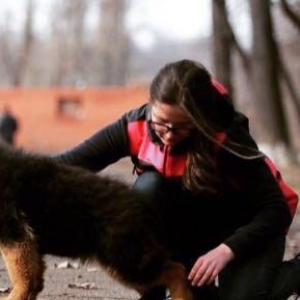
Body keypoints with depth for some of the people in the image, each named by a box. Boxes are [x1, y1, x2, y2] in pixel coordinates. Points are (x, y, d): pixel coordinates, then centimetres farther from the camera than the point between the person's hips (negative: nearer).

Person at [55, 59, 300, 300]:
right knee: (148, 186, -28)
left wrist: (226, 250, -41)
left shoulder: (228, 138, -30)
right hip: (189, 226, 3)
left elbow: (277, 209, -27)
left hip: (245, 230, -3)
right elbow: (72, 163, -23)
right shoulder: (137, 127, -22)